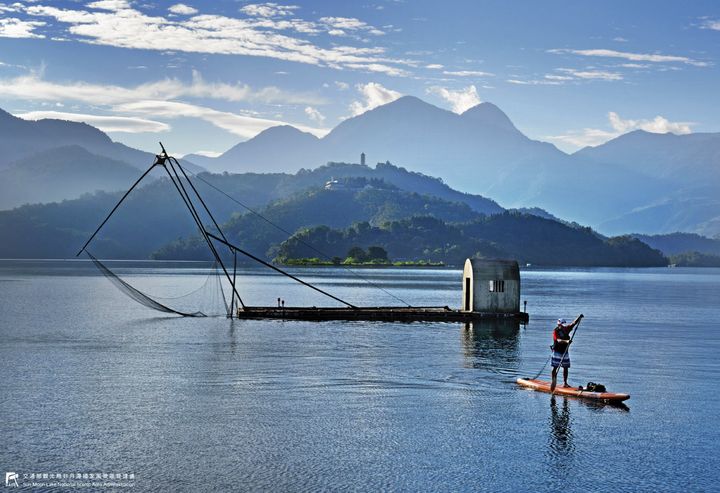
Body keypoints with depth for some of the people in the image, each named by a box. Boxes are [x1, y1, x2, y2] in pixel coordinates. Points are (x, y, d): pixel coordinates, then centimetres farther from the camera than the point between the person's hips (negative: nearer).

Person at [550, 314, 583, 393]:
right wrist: (566, 341, -42)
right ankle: (554, 382, 0)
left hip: (565, 351, 6)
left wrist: (579, 318, -7)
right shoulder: (556, 331, -13)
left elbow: (574, 323, 8)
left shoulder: (566, 329, 6)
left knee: (566, 368, 8)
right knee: (555, 367, -4)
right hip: (557, 351, -6)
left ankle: (565, 383, 15)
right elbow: (558, 340, -28)